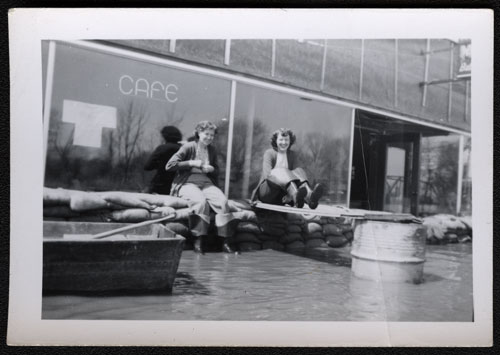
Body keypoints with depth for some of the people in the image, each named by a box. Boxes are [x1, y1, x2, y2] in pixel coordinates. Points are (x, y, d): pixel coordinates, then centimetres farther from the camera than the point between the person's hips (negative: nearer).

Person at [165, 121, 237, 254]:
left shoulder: (212, 150, 16)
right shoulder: (189, 147, 0)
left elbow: (217, 172, 27)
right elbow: (169, 165, -8)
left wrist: (211, 169, 3)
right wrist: (191, 163, -11)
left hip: (206, 183, 4)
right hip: (188, 183, -4)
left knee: (223, 201, -26)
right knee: (201, 201, -37)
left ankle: (226, 241, -24)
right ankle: (198, 241, -29)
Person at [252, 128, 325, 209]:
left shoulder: (293, 155, 12)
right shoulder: (269, 153, -1)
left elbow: (294, 174, -1)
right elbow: (267, 173, -18)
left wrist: (290, 194, -22)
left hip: (282, 195, 4)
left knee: (299, 171, -23)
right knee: (281, 172, -32)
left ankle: (309, 195, -58)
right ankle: (296, 196, -65)